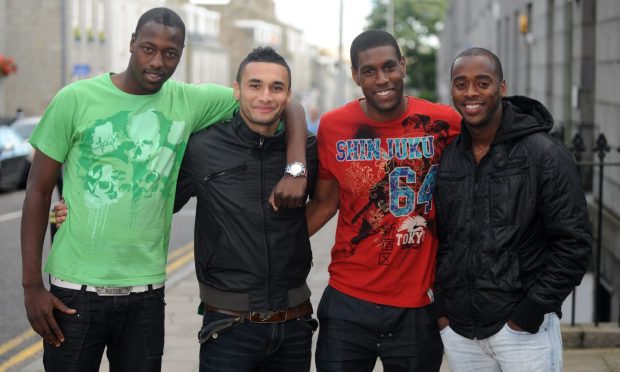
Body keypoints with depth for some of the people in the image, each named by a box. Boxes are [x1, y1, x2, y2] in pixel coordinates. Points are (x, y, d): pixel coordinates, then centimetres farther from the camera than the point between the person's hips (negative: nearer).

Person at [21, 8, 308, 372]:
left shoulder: (191, 102, 0)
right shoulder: (76, 99, -5)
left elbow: (286, 105, 4)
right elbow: (39, 191, -1)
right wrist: (32, 284, -5)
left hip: (146, 291, 2)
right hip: (75, 288, -2)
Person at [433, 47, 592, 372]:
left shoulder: (544, 155, -8)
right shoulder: (445, 158, 6)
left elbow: (574, 244, -9)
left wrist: (531, 311, -13)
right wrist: (441, 304, 6)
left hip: (523, 330, -4)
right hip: (457, 331, 4)